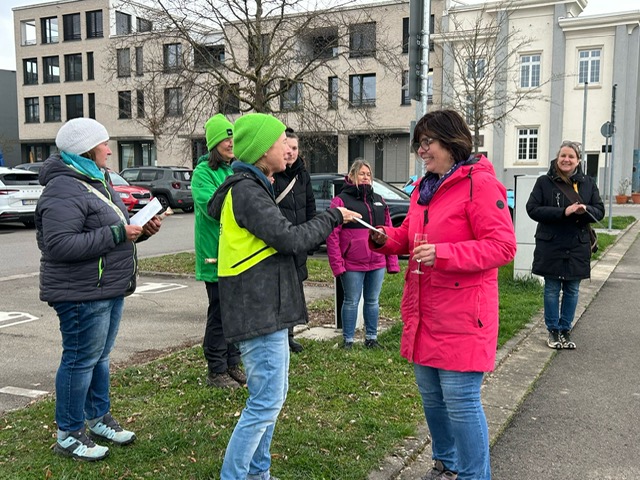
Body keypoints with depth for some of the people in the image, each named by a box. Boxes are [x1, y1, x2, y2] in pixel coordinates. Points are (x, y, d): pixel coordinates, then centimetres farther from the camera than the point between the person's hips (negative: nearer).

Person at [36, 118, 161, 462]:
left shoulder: (96, 181, 14)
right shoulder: (63, 190, -18)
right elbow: (59, 244, -27)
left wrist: (141, 229, 3)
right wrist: (117, 233, -25)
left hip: (109, 289, 10)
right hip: (81, 294, -10)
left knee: (99, 357, 19)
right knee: (81, 360, 1)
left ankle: (99, 418, 33)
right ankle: (69, 435, 15)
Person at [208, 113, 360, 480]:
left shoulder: (253, 187, 16)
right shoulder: (247, 190, -16)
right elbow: (291, 239, -19)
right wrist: (333, 217, -8)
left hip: (267, 308, 10)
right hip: (259, 310, -10)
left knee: (272, 395, 17)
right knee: (267, 402, -5)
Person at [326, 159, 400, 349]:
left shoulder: (378, 200, 14)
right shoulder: (341, 200, -2)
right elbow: (333, 235, -8)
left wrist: (392, 262, 6)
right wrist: (337, 264, -15)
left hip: (377, 263, 5)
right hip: (352, 264, -4)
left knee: (373, 301, 13)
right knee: (351, 302, 5)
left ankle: (371, 338, 25)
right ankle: (348, 340, 16)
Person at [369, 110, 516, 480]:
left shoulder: (480, 184, -13)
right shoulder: (423, 188, 13)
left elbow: (503, 246, -18)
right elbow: (410, 236, 23)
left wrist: (443, 254, -26)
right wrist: (385, 239, 1)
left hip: (461, 317, -8)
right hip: (425, 313, 9)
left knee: (461, 401, -3)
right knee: (431, 397, 19)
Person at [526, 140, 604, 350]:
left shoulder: (588, 183, 5)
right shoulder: (544, 182, -3)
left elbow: (599, 211, 6)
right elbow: (532, 209, -10)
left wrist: (585, 210, -18)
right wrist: (563, 212, -21)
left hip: (578, 246, 3)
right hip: (551, 246, -2)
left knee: (572, 290, 10)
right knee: (552, 289, 6)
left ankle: (566, 330, 24)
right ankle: (553, 330, 20)